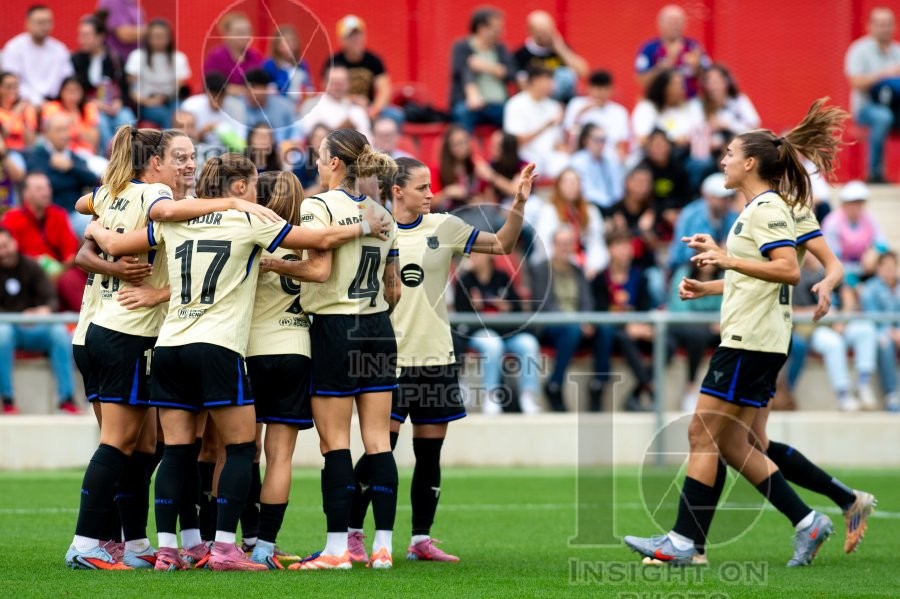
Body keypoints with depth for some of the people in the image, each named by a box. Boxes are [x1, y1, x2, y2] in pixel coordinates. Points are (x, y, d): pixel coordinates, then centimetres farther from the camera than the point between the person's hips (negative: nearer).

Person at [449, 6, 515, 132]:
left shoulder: (500, 48, 19)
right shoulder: (461, 47, 4)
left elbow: (510, 74, 6)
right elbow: (464, 73, -15)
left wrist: (487, 67, -10)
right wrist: (473, 93, -36)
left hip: (498, 104, 4)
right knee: (463, 112, -38)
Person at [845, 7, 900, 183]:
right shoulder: (860, 50, 0)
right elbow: (857, 83, -12)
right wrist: (883, 73, -20)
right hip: (866, 106, -4)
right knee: (883, 117, -38)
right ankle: (874, 171, -29)